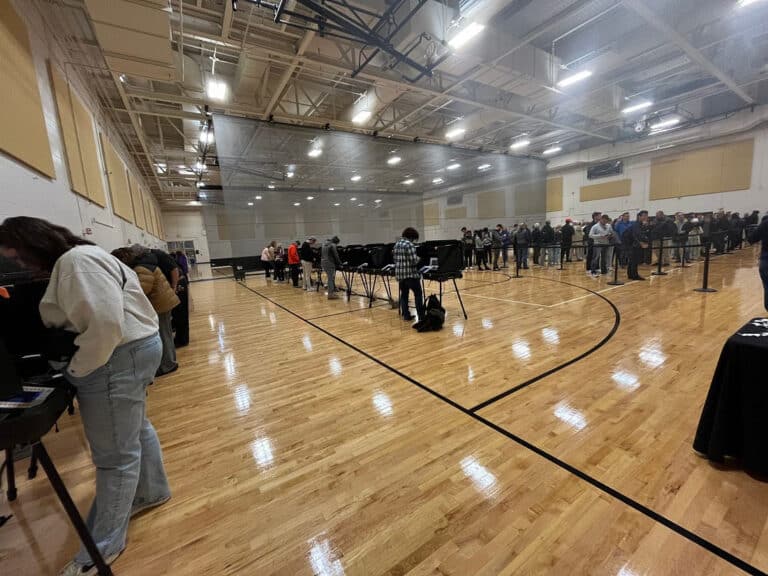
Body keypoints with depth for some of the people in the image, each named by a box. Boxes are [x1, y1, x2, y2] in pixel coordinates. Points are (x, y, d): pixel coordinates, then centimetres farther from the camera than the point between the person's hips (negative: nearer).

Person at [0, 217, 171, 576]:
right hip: (131, 349, 11)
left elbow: (106, 325, -27)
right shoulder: (72, 261, 18)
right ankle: (153, 491, 44)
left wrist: (77, 370, -14)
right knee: (134, 429, 24)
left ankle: (104, 547, 21)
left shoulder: (76, 261, -17)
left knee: (115, 454, 3)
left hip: (119, 356, -11)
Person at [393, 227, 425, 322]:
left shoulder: (396, 244, 11)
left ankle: (406, 315, 15)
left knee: (404, 294, 13)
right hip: (411, 274, -7)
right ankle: (421, 315, 6)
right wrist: (418, 258, 1)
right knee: (418, 294, 4)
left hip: (399, 273, 7)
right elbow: (414, 261, -19)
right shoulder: (409, 244, -13)